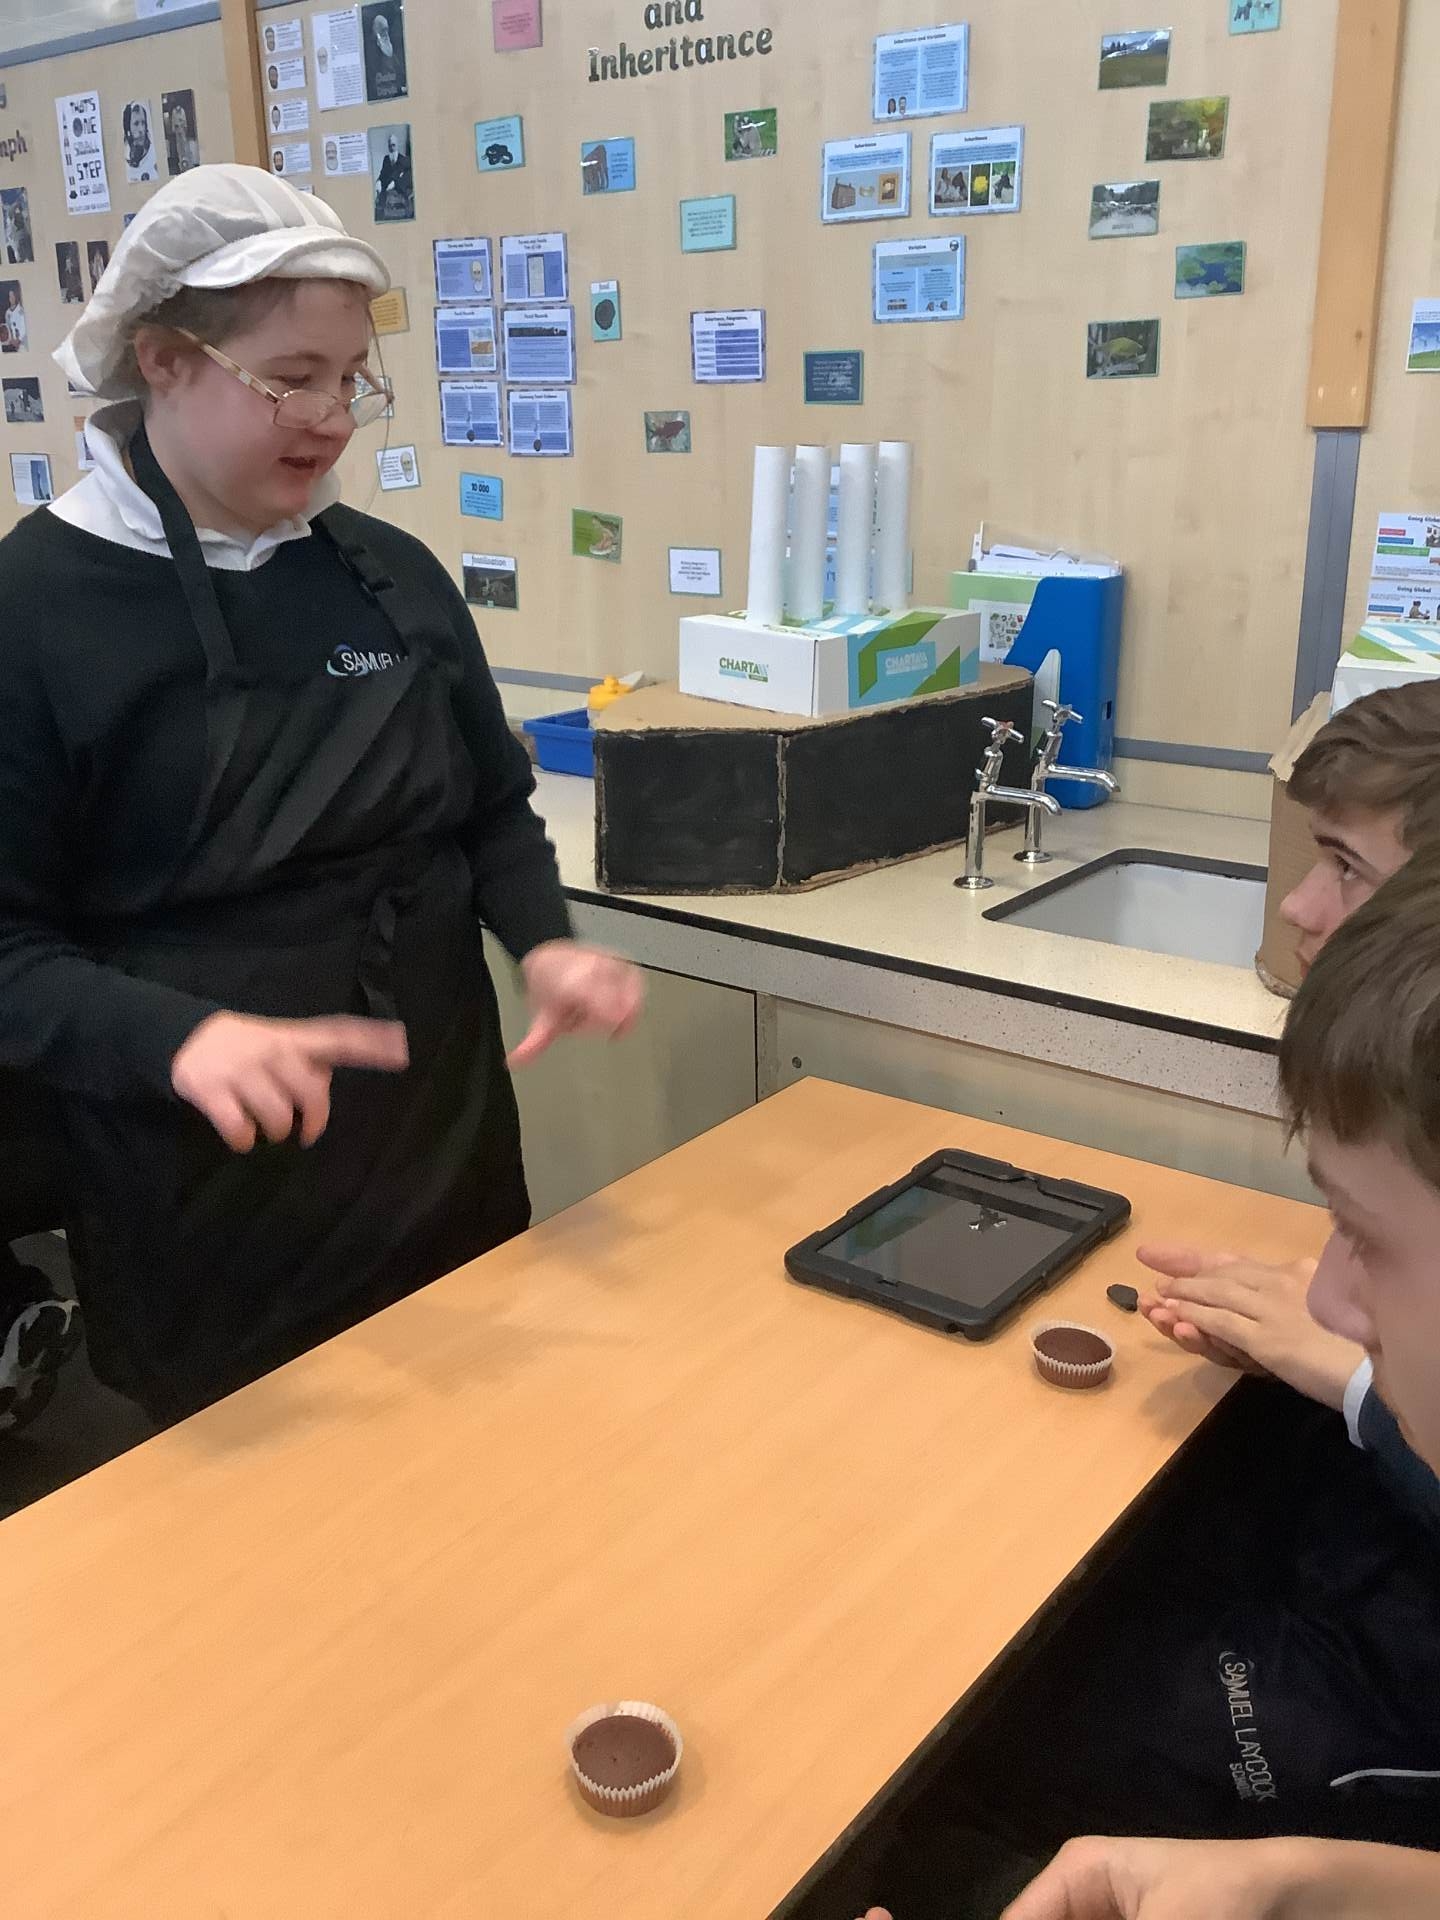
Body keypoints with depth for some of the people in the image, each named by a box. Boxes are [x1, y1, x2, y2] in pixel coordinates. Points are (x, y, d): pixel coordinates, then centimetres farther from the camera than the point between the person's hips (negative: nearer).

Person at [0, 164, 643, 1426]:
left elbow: (493, 810, 12)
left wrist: (544, 942, -8)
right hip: (205, 1215, -4)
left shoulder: (395, 576, 5)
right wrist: (175, 1038, -29)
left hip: (448, 1157, 5)